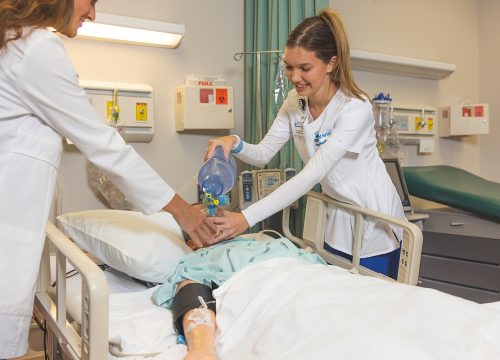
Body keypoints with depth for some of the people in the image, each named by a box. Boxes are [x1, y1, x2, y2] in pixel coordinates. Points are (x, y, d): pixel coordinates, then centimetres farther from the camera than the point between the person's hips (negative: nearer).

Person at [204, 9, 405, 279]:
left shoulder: (355, 109, -26)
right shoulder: (295, 102, -4)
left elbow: (312, 175, -33)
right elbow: (264, 154, -3)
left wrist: (246, 218, -39)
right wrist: (235, 144, -27)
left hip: (374, 226, -6)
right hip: (336, 224, 6)